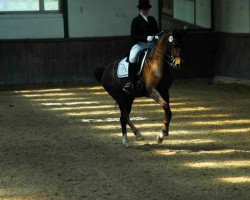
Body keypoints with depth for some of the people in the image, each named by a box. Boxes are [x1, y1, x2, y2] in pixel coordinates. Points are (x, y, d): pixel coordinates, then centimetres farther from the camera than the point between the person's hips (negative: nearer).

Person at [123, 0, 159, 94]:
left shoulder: (152, 19, 16)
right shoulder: (136, 20, -1)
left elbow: (157, 31, 20)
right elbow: (134, 36, -10)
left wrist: (156, 37, -6)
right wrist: (146, 38, -23)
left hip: (151, 43, 6)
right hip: (139, 44, -6)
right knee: (132, 57, -31)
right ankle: (130, 83, -31)